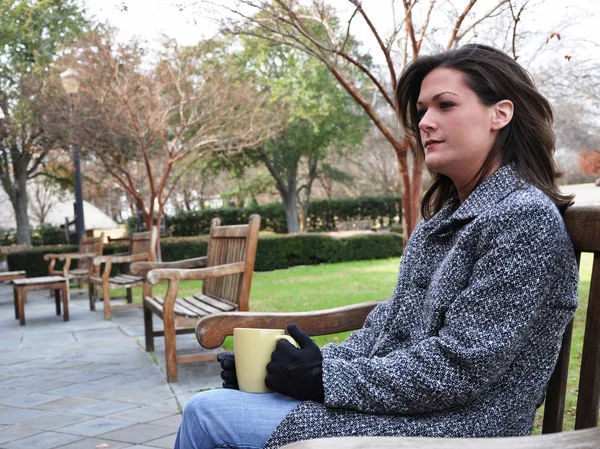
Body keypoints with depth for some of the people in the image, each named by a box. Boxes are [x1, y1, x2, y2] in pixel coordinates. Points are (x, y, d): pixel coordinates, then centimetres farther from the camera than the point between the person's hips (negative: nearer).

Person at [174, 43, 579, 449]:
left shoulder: (526, 218, -17)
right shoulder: (449, 214, 12)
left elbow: (459, 369, -21)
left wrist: (326, 377, -16)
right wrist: (322, 363, -3)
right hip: (395, 399, 8)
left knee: (206, 416, -10)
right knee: (209, 408, 7)